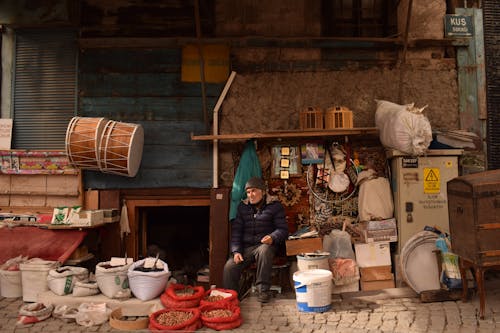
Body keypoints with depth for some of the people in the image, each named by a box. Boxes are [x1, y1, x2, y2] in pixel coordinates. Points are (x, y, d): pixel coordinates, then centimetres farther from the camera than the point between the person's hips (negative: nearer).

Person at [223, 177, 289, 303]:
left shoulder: (275, 206, 1)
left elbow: (283, 229, -3)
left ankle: (263, 289, -25)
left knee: (264, 250, -39)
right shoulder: (242, 207, 12)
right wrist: (236, 251, -7)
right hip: (246, 247, 3)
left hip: (265, 245, -3)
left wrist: (272, 237, -26)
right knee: (229, 267, -22)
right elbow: (236, 231, 7)